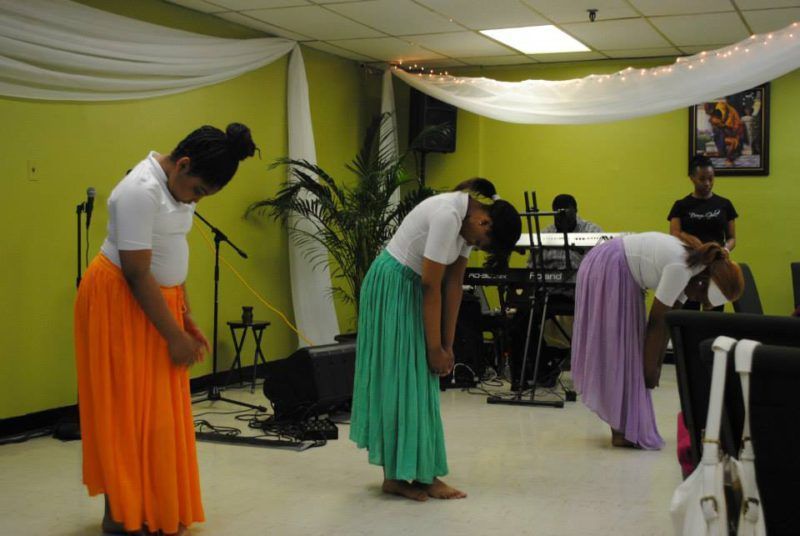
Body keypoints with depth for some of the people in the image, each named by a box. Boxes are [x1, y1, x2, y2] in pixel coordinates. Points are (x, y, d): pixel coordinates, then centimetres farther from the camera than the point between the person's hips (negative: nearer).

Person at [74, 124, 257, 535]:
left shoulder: (175, 186, 6)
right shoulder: (142, 191, -23)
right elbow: (137, 273, -23)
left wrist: (186, 320, 12)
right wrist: (174, 336, -17)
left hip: (155, 300, 9)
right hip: (120, 303, -9)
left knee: (156, 410, 11)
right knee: (129, 409, -3)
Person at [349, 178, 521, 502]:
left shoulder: (469, 219, 0)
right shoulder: (448, 216, -27)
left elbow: (453, 284, 2)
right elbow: (432, 287, -22)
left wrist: (447, 345, 1)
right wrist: (435, 349, -15)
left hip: (411, 289, 9)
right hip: (391, 288, -9)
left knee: (419, 381, 8)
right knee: (400, 380, -5)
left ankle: (421, 474, 13)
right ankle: (397, 476, 3)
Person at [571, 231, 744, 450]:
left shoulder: (692, 269, 1)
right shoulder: (680, 269, -26)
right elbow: (656, 321, -19)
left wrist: (655, 367, 5)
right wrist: (651, 370, -9)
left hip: (620, 274, 10)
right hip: (607, 270, -10)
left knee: (626, 346, 10)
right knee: (619, 345, -7)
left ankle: (621, 424, 16)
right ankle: (625, 430, -3)